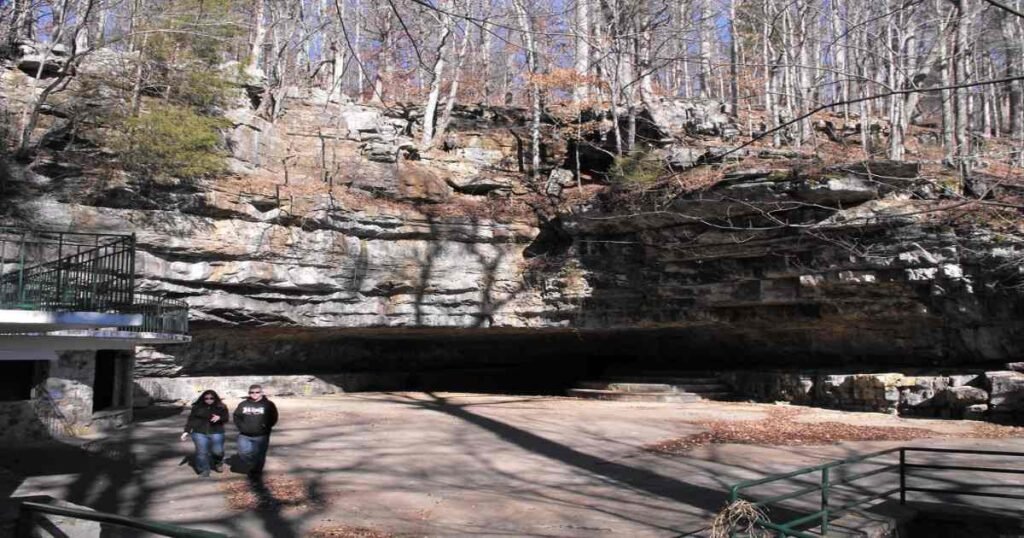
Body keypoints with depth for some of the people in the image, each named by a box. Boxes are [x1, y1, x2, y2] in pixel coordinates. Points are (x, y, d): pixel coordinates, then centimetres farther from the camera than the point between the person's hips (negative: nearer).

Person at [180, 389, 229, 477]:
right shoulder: (197, 407, 5)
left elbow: (225, 419, 0)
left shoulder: (221, 408, 5)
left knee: (217, 451, -9)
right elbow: (191, 420, 7)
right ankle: (204, 471, 8)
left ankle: (218, 462, 23)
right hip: (200, 433, 1)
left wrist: (219, 418, -23)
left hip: (216, 433, 0)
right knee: (201, 452, -4)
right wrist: (187, 431, 0)